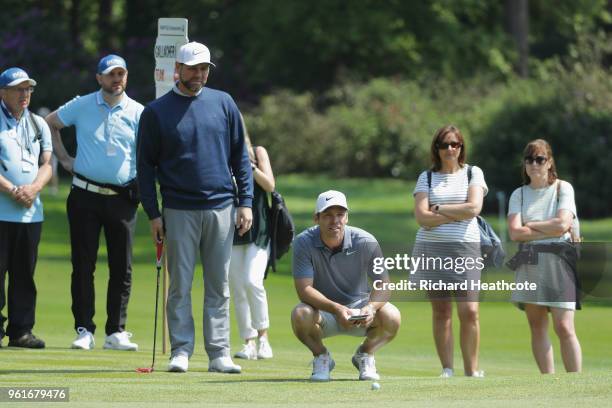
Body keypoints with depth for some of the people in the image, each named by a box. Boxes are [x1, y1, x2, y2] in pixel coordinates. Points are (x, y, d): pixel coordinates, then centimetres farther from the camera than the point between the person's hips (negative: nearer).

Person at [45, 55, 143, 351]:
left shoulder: (138, 113, 3)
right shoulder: (81, 106, 4)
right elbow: (50, 123, 17)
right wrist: (63, 158, 10)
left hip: (123, 199, 0)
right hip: (85, 196, 0)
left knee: (122, 268, 1)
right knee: (83, 265, 0)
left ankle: (116, 332, 7)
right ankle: (84, 330, 4)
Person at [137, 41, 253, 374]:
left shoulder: (223, 103, 8)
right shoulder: (156, 112, 3)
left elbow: (240, 156, 10)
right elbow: (146, 166, 4)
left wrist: (245, 202, 2)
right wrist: (153, 215, -2)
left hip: (221, 209, 2)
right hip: (179, 210, -2)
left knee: (219, 287, 3)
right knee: (180, 286, -2)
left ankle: (219, 354, 4)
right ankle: (181, 351, 1)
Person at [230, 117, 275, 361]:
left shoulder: (258, 153, 4)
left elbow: (269, 185, -3)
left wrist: (249, 166, -13)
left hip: (258, 230, -2)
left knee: (252, 281, -18)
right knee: (238, 290, 1)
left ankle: (263, 336, -6)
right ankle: (249, 342, 7)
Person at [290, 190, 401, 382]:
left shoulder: (366, 242, -15)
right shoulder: (304, 243, -17)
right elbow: (304, 289, -23)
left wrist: (371, 307, -35)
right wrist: (336, 308, -39)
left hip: (359, 307, 1)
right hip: (323, 311, -1)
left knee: (391, 317, -28)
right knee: (300, 315, -35)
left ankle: (365, 355, 6)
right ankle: (321, 357, 0)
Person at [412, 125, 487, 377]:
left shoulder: (473, 174, 10)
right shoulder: (427, 177, 11)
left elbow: (474, 207, -6)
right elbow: (422, 217, -3)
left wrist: (439, 209, -2)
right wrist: (458, 214, -6)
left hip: (465, 247, -1)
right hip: (432, 248, 1)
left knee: (469, 311, -11)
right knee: (441, 312, -1)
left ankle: (472, 370, -5)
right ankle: (447, 369, 2)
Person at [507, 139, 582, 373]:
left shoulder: (563, 188, 4)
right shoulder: (519, 195, 11)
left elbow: (562, 224, -11)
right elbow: (515, 233, -2)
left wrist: (529, 225, -1)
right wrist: (550, 230, -7)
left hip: (558, 261, -4)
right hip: (529, 263, 4)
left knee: (564, 327, -12)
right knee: (537, 327, 3)